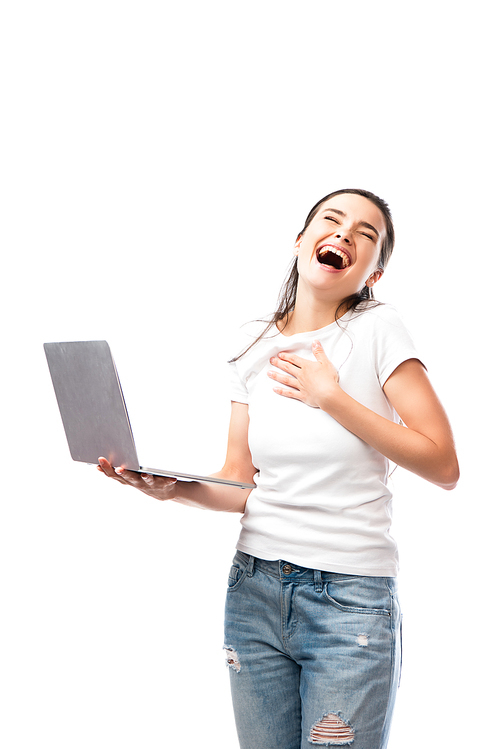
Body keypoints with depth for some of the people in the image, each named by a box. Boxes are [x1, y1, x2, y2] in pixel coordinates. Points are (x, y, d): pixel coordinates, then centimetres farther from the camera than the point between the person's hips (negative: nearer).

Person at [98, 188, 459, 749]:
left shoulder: (376, 329, -6)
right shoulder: (255, 346, 7)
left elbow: (444, 467, -11)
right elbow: (240, 486, 8)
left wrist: (331, 397, -14)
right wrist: (174, 488, -12)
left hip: (351, 597, -4)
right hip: (255, 587, 4)